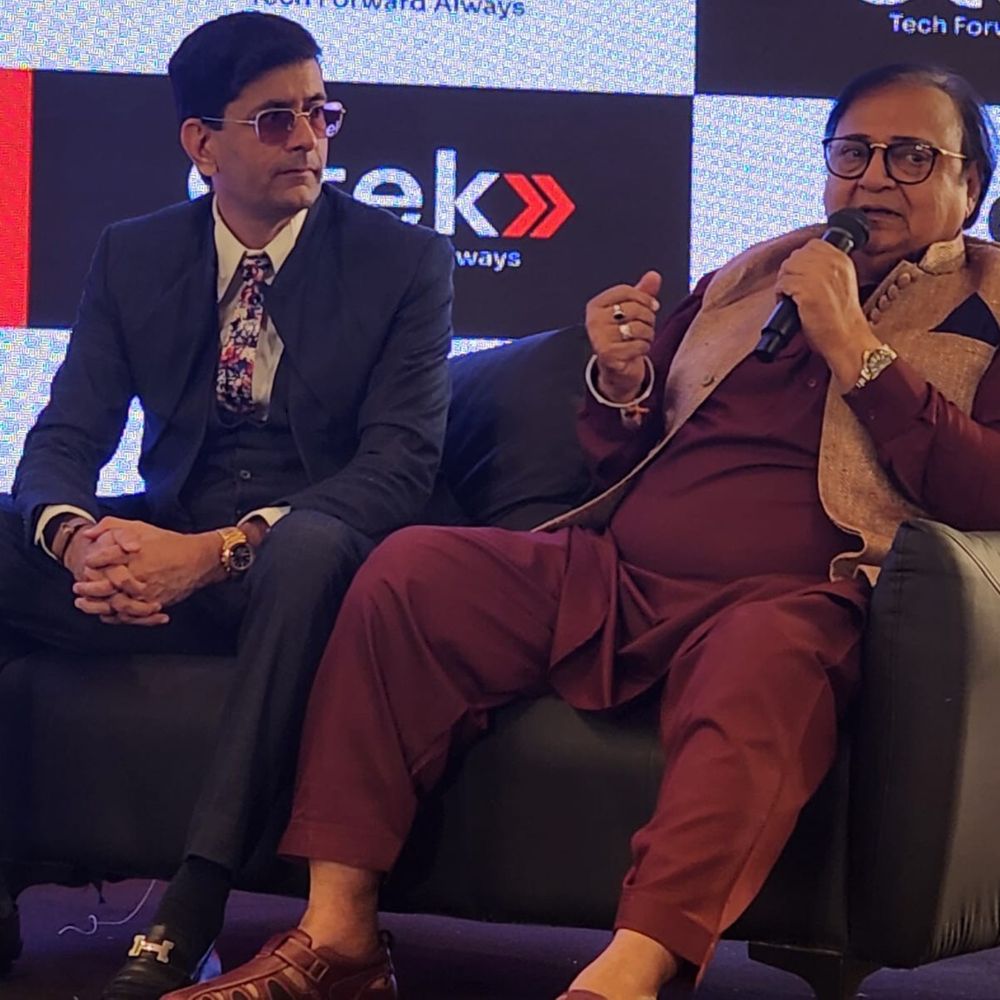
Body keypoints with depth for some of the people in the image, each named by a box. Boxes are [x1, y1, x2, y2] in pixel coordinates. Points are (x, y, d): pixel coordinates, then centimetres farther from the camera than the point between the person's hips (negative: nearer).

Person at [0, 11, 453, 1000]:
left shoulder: (404, 261, -2)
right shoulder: (132, 257, 8)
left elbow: (400, 466, -11)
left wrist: (221, 549, -27)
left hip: (308, 556, -3)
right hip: (160, 549, 3)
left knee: (308, 546, -40)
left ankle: (192, 909, -39)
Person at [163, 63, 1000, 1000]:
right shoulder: (743, 279, 25)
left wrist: (853, 343, -8)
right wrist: (620, 382, 6)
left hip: (788, 602, -5)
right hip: (612, 572, 6)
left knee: (764, 661, -40)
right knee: (409, 566, -17)